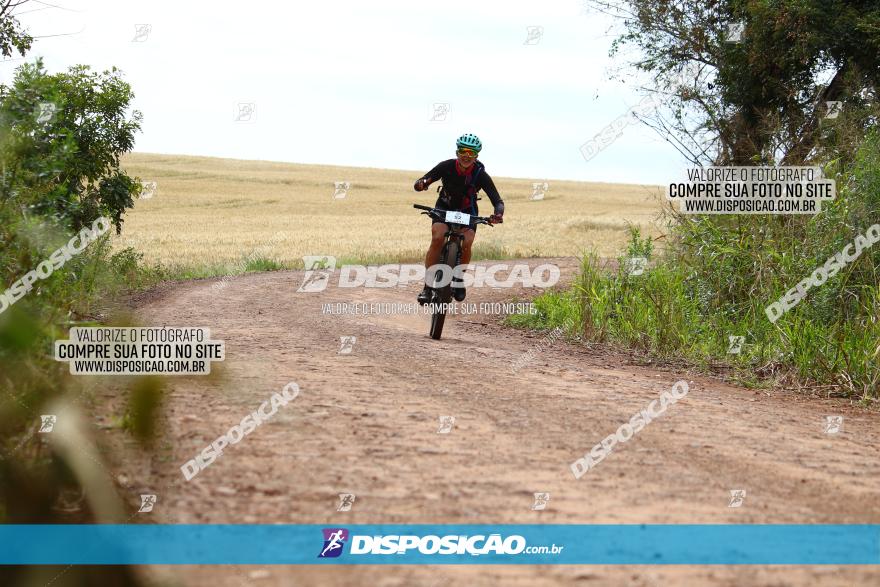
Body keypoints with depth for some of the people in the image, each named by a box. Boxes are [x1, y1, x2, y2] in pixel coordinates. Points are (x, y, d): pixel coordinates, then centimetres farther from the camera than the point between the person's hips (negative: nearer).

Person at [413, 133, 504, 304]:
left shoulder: (481, 175, -23)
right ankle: (428, 285, -21)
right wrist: (421, 184, -47)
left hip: (467, 212, 0)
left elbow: (498, 201, -24)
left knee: (466, 244, -26)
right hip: (444, 208, 0)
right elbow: (419, 184, -21)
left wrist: (498, 214, -48)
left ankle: (459, 279, 2)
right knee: (437, 238, -28)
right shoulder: (446, 166, -22)